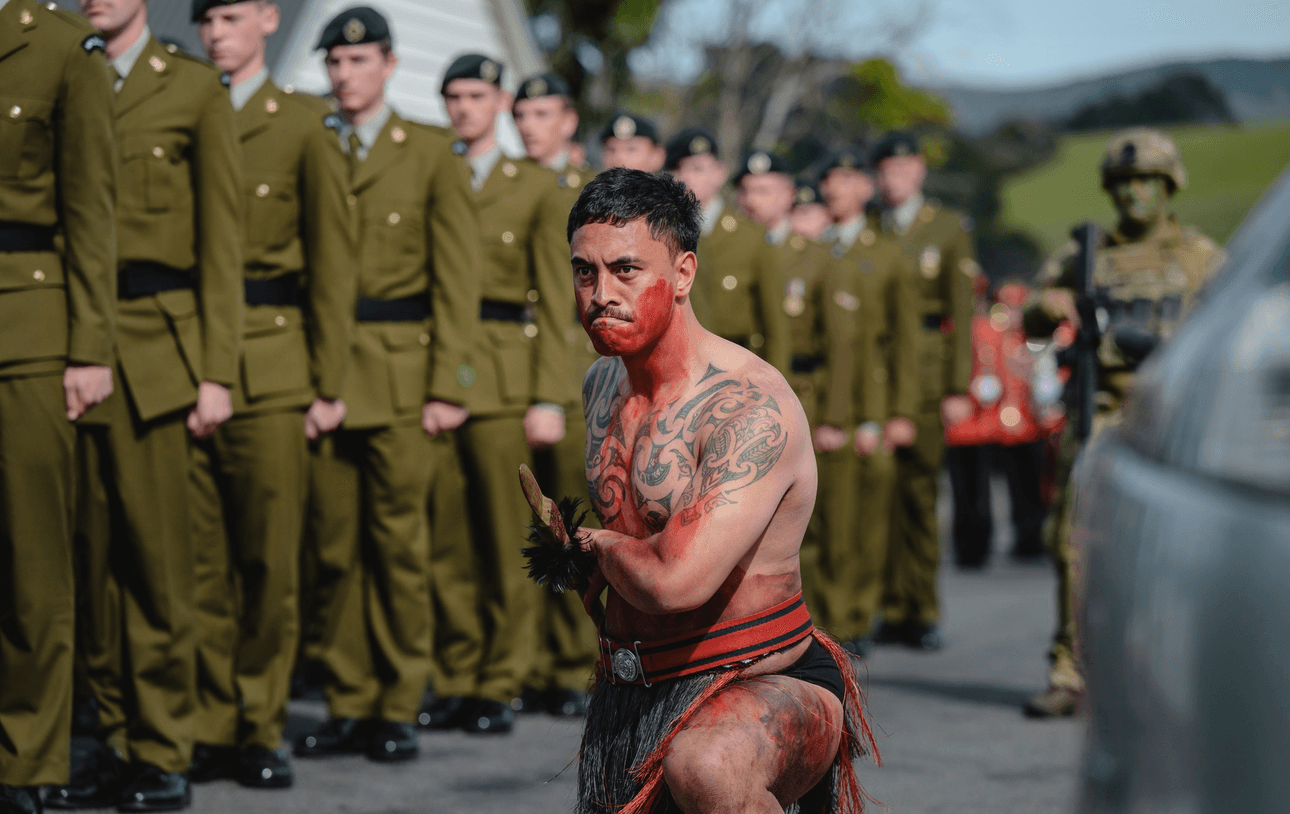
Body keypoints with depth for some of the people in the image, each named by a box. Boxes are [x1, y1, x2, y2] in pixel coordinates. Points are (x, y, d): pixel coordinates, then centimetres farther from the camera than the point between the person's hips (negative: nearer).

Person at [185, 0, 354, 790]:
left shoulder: (304, 124, 5)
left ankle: (262, 731, 10)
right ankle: (212, 729, 10)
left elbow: (334, 263, 2)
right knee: (200, 560, 2)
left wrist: (328, 383, -3)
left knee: (269, 561, 1)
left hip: (272, 367, -2)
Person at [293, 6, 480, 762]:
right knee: (335, 545, 4)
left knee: (400, 543, -1)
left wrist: (449, 384, -8)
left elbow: (457, 278, 1)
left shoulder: (432, 153, 5)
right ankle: (350, 705, 12)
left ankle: (400, 708, 8)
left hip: (401, 375, -2)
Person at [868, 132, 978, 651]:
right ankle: (890, 610, 4)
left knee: (919, 489, -1)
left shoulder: (949, 229, 7)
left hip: (926, 370, -1)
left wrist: (959, 388, -4)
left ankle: (922, 613, 6)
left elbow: (961, 311, 3)